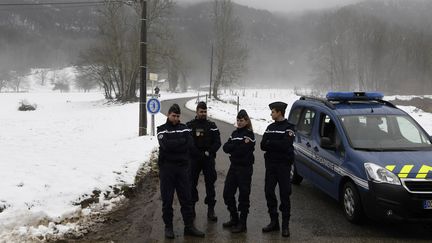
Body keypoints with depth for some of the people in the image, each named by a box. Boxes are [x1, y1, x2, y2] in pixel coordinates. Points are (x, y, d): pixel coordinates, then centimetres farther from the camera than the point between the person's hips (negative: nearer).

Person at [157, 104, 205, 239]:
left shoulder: (184, 128, 9)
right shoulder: (162, 129, 1)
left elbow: (189, 145, -7)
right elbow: (165, 145, -17)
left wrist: (173, 145, -12)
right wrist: (181, 141, -10)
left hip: (183, 167, 2)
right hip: (166, 168, -2)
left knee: (186, 198, 5)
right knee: (167, 199, 4)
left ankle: (189, 226, 13)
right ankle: (168, 226, 16)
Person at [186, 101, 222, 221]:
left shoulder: (212, 126, 8)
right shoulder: (190, 125, 2)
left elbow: (217, 142, 3)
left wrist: (209, 152, -13)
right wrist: (200, 154, -15)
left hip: (209, 159, 1)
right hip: (194, 159, -1)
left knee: (210, 183, 0)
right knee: (192, 183, 5)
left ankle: (211, 209, 4)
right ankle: (191, 207, 17)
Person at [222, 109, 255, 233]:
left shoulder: (249, 134, -9)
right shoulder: (235, 133, 12)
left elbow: (242, 151, -20)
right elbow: (225, 147, 0)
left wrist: (232, 148, -6)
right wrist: (239, 145, -14)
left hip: (245, 168, -7)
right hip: (234, 166, 7)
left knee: (243, 195, 1)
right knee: (227, 193, 9)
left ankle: (242, 224, 11)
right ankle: (234, 219, 26)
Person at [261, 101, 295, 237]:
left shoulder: (288, 127, -5)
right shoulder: (270, 127, 14)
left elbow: (285, 145, -20)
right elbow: (263, 145, 3)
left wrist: (270, 143, -10)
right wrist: (276, 145, -15)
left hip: (283, 165, -6)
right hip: (270, 164, 6)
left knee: (284, 194, -2)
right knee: (269, 192, 7)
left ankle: (285, 225, 5)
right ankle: (274, 221, 19)